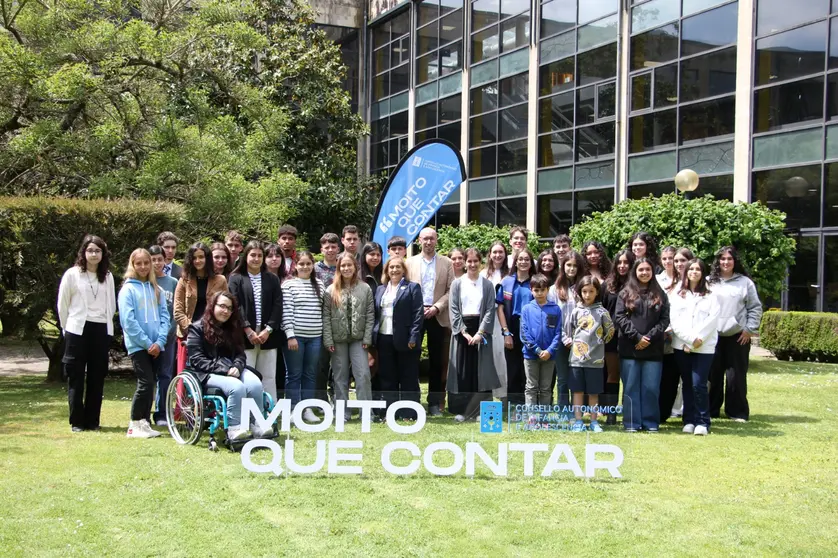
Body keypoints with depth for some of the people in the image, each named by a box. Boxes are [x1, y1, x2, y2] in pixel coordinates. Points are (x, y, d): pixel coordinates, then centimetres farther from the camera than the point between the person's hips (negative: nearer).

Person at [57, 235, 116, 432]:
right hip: (78, 331, -3)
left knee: (97, 377, 4)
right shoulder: (72, 274, -2)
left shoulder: (107, 277, 8)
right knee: (76, 377, 1)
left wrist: (105, 324, 8)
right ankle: (77, 421, 7)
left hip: (101, 331, 3)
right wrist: (68, 328, 5)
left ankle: (92, 420, 12)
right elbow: (62, 305, 3)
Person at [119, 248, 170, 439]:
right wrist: (147, 343, -12)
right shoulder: (128, 289, -3)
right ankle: (135, 425, -2)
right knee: (145, 383, -12)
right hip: (138, 345, -5)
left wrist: (159, 341, -7)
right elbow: (128, 321, -9)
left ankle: (145, 422, 16)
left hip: (156, 347, 5)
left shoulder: (156, 289, 12)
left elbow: (164, 316, 7)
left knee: (150, 384, 7)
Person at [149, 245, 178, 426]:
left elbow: (176, 309, 9)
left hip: (168, 334, 2)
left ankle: (161, 414, 11)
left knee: (165, 375, 4)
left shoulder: (173, 282, 10)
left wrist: (171, 330, -4)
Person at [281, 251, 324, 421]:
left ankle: (307, 408, 17)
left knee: (311, 374, 9)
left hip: (315, 337, 4)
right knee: (294, 374, 2)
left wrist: (325, 335, 10)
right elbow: (286, 312, -9)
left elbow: (324, 311, 14)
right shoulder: (289, 285, -4)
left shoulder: (319, 285, 10)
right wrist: (290, 335, -14)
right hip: (295, 336, -4)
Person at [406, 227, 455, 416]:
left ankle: (434, 402, 11)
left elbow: (451, 290, 2)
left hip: (437, 316, 0)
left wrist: (437, 307, -10)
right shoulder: (410, 262, 9)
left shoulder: (446, 263, 7)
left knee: (436, 360, 4)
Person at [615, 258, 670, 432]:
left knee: (651, 388, 1)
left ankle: (651, 423, 9)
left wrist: (650, 337, -9)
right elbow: (619, 317, -2)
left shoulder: (660, 295, 11)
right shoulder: (625, 293, 8)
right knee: (631, 387, 1)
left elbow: (665, 320, 4)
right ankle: (632, 423, 5)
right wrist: (636, 337, -11)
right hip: (629, 348, -1)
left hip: (653, 349, 1)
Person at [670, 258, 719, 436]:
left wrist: (699, 339, -14)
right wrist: (690, 339, -11)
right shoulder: (676, 295, 12)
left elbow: (712, 320, -3)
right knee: (687, 384, 6)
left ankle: (702, 422, -4)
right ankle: (689, 421, 12)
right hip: (681, 346, 2)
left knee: (699, 384, -12)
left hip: (704, 347, -2)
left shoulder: (710, 296, 9)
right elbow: (674, 320, 1)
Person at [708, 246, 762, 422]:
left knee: (736, 375, 0)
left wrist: (750, 329, -3)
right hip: (713, 336, 1)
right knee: (713, 375, 5)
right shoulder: (709, 282, 8)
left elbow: (755, 308, 4)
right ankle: (711, 410, 14)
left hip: (738, 336, -1)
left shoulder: (745, 282, 4)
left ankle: (737, 412, 9)